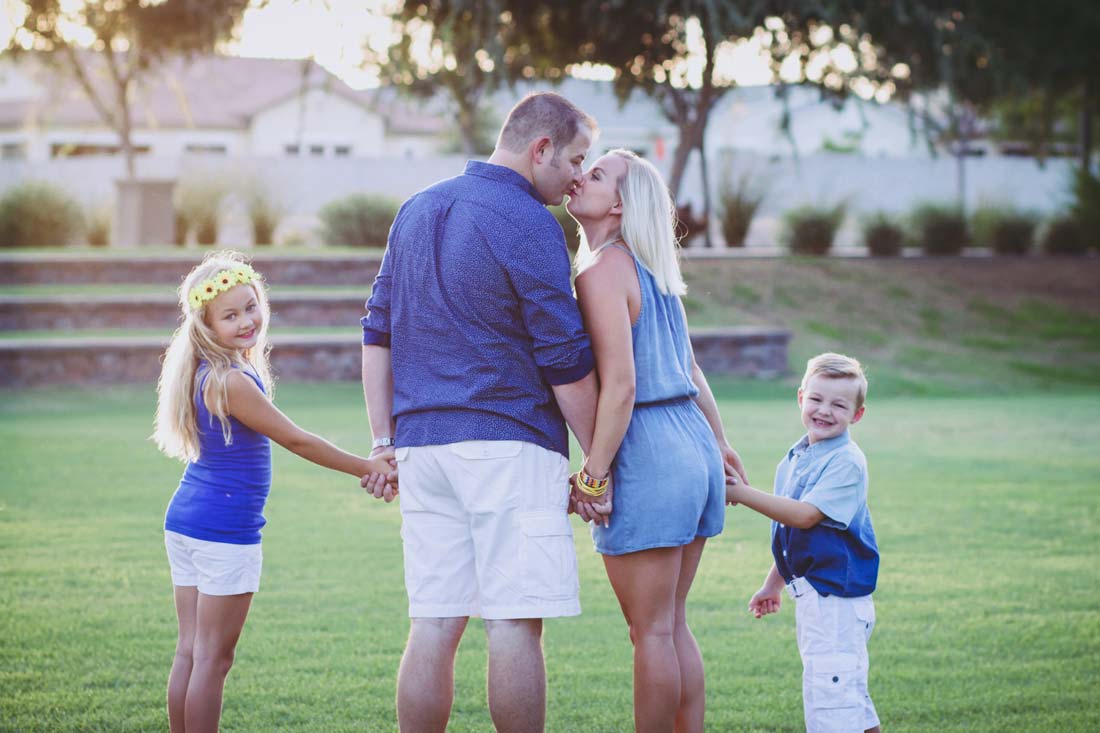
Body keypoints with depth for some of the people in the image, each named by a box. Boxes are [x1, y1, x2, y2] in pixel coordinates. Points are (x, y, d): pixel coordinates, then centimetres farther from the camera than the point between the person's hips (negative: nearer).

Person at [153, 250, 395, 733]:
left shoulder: (205, 370, 8)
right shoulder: (232, 381, -20)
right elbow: (297, 442, -13)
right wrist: (367, 468, -5)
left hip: (183, 522, 9)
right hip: (226, 530, -9)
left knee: (190, 652, 11)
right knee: (214, 658, -2)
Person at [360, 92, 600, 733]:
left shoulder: (417, 211, 17)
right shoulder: (529, 223, -8)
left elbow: (378, 333, 18)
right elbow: (565, 360, -8)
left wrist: (385, 441, 19)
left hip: (423, 441, 7)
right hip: (509, 442, -7)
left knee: (433, 625, 6)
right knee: (516, 623, -4)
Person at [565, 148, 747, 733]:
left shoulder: (603, 271, -13)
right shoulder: (651, 270, 14)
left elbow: (620, 385, -19)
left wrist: (593, 476, -16)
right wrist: (719, 442, 29)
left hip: (646, 457, -9)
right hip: (691, 444, 9)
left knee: (651, 632, -1)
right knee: (673, 626, 15)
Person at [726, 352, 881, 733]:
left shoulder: (847, 462, -14)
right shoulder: (794, 459, 12)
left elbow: (804, 516, -23)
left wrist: (743, 494, -20)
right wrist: (774, 584, 29)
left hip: (837, 597, -9)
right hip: (810, 594, 9)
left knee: (829, 686, -12)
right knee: (848, 693, 17)